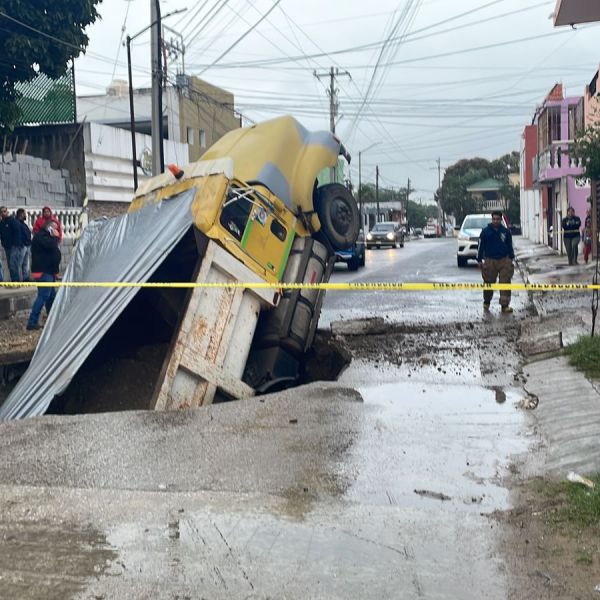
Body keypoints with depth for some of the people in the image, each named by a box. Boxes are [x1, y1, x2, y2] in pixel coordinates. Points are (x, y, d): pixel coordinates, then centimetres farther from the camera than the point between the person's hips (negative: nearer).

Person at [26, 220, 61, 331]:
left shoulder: (46, 236, 21)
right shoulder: (41, 236, -13)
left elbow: (53, 250, 26)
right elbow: (51, 246, -28)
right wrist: (55, 237, -13)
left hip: (48, 271, 11)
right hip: (43, 272, -11)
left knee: (52, 296, 16)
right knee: (43, 296, -14)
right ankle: (32, 322, -15)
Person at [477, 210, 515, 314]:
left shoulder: (506, 232, 6)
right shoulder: (485, 231, 0)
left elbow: (510, 246, 15)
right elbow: (481, 246, 4)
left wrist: (511, 258, 14)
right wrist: (479, 260, 1)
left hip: (504, 260, 1)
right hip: (490, 260, -1)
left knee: (505, 282, -5)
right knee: (489, 283, 8)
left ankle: (505, 305, -3)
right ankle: (486, 302, 29)